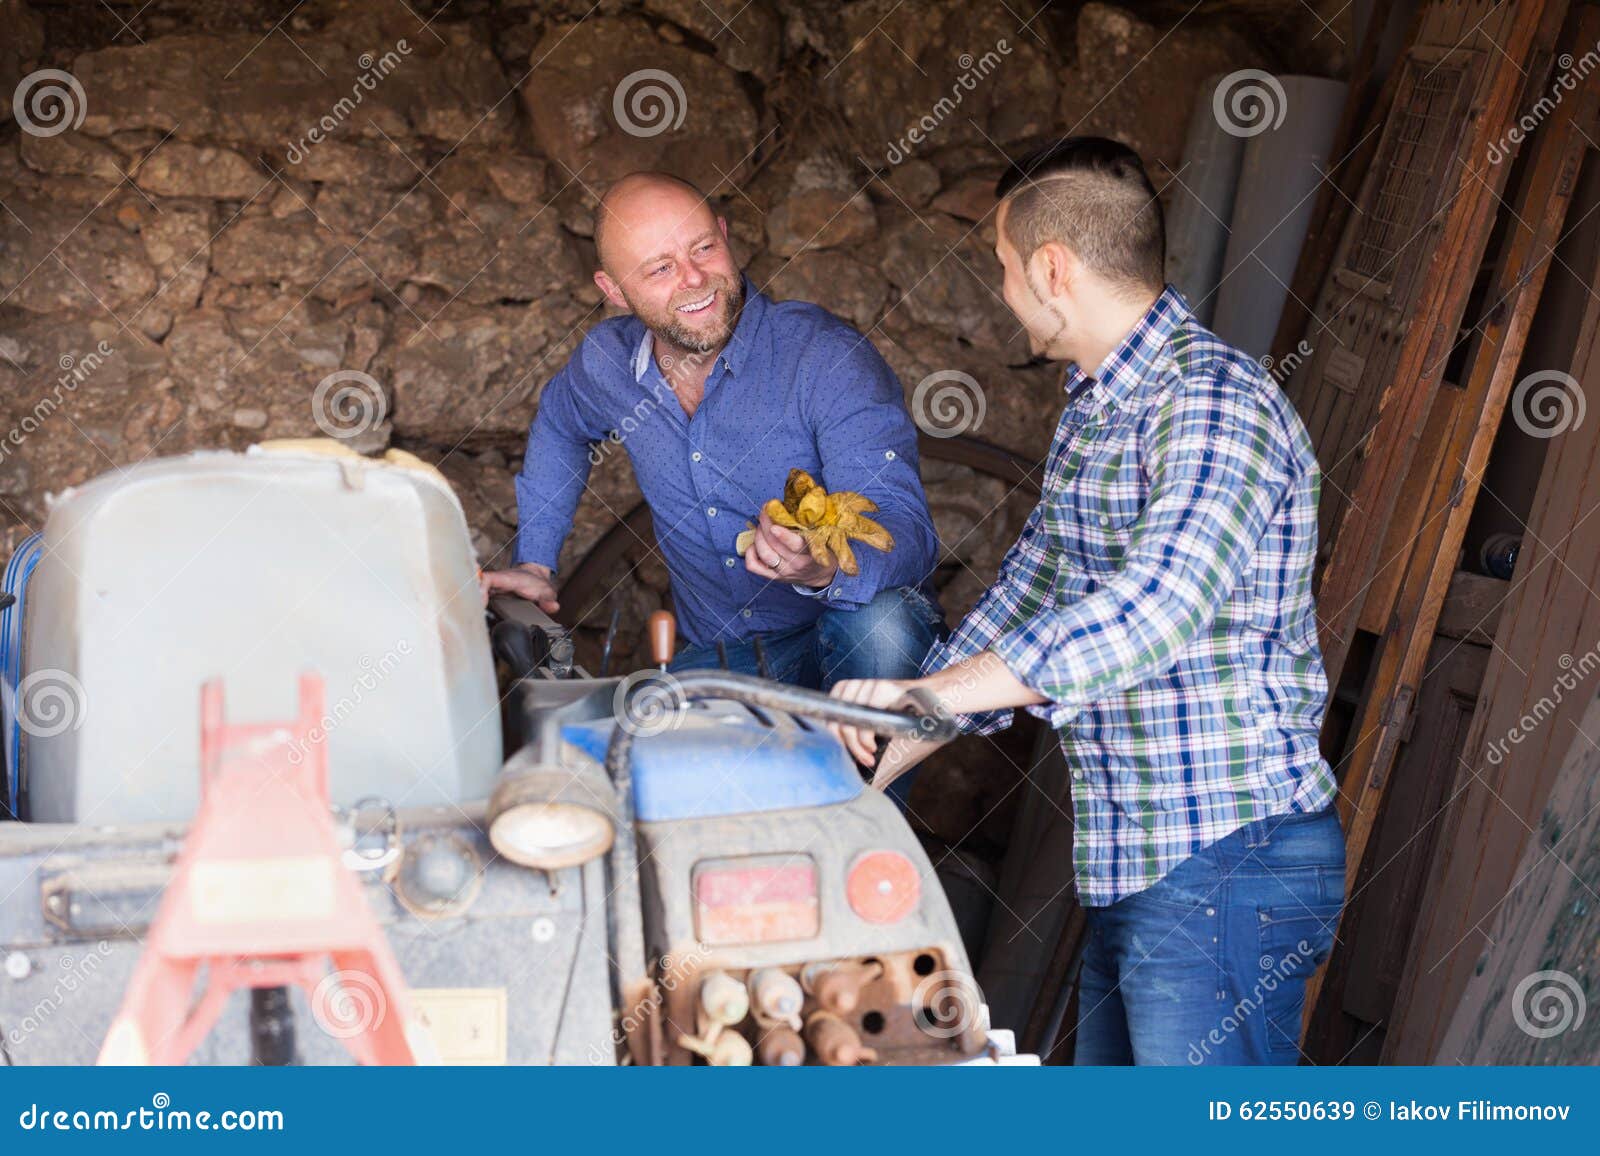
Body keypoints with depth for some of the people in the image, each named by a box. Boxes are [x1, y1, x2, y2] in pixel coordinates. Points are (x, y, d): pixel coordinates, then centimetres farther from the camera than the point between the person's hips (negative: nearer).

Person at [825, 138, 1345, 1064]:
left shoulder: (1211, 403, -18)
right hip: (1135, 867, 10)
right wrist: (860, 778, 17)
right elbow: (1023, 603, 20)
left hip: (1228, 863, -10)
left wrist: (927, 692, -33)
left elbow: (1158, 606, -34)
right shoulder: (1093, 411, 15)